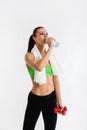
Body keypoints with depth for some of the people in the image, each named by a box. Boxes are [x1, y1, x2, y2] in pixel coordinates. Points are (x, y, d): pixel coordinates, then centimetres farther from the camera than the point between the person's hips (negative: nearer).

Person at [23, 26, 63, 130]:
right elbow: (39, 67, -31)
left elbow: (55, 79, 3)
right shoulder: (29, 55, -9)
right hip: (35, 99, -4)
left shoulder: (51, 56, 6)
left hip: (51, 98, 4)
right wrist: (51, 47, -25)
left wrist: (59, 100, 1)